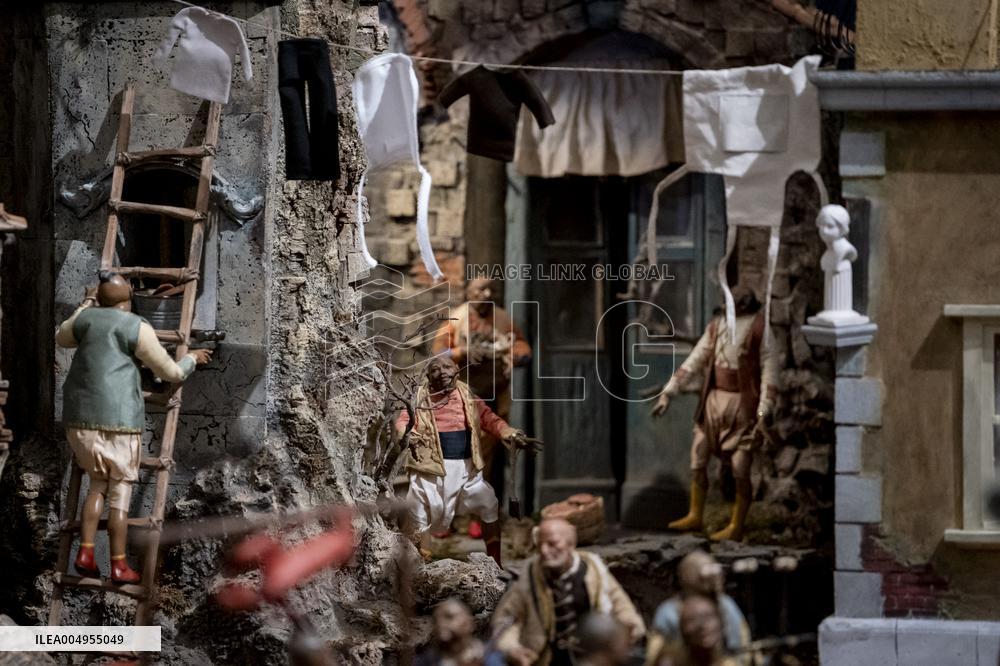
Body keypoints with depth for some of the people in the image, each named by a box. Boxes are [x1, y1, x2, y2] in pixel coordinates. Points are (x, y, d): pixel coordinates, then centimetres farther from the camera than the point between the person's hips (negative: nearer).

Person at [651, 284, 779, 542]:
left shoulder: (760, 329, -10)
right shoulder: (718, 325, 8)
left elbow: (769, 373, -12)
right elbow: (694, 362, 11)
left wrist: (763, 414, -18)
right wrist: (668, 393, 6)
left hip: (742, 403, -6)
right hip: (713, 400, 6)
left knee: (740, 470, -2)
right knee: (697, 462, 9)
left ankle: (736, 527, 9)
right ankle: (695, 516, 24)